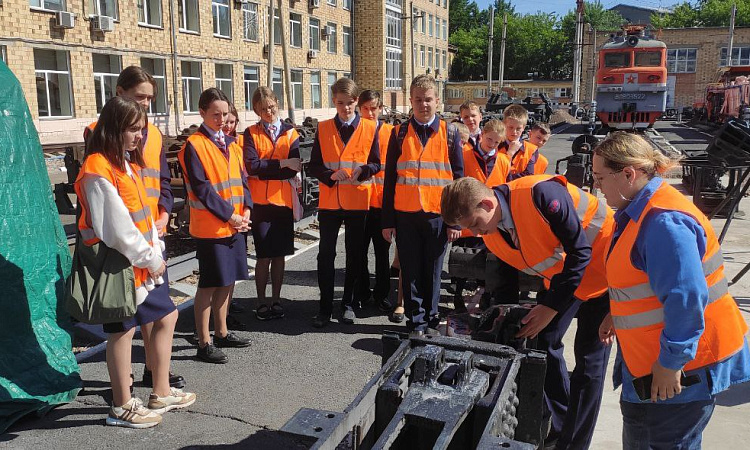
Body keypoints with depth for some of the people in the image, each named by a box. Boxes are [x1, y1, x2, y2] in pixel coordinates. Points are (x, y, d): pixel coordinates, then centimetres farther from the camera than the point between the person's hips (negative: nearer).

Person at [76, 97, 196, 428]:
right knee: (123, 330, 1)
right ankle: (122, 407, 18)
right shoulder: (98, 169, -16)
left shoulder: (127, 162, 13)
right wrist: (149, 259, -12)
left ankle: (161, 393, 27)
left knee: (166, 315, 14)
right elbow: (116, 225, -20)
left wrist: (156, 252, 4)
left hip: (143, 262, 9)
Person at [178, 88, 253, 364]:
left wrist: (246, 209, -2)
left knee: (227, 281, 15)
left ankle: (222, 333, 29)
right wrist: (229, 216, -15)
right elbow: (202, 188, -15)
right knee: (209, 284, 0)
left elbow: (242, 179, 13)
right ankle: (204, 343, 10)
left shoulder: (231, 143, 12)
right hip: (210, 227, -7)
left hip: (236, 225, 7)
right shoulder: (194, 145, -9)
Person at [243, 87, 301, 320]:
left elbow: (293, 169, -8)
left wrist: (264, 169, -9)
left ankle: (276, 300, 21)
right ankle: (261, 302, 15)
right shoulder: (251, 133, 4)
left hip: (284, 201, 1)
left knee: (279, 255, 8)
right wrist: (281, 164, -11)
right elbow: (251, 166, -12)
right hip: (260, 202, -1)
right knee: (264, 256, 0)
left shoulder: (290, 133, 5)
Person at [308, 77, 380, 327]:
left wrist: (362, 171, -18)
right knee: (326, 255, 2)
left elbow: (376, 164, 3)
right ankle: (325, 306, 12)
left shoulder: (370, 128, 2)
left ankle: (348, 304, 22)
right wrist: (331, 175, -17)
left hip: (358, 201, 0)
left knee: (354, 255, 8)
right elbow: (314, 166, 2)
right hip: (329, 201, 0)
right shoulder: (323, 128, 4)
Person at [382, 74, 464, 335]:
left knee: (433, 272, 9)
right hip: (405, 215, 1)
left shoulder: (449, 133, 4)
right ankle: (415, 322, 19)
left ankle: (431, 320, 24)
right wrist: (387, 221, 2)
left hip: (438, 215, 0)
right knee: (411, 272, 7)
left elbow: (458, 178, 4)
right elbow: (390, 179, 6)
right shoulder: (400, 134, 5)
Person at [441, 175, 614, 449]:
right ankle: (557, 426, 22)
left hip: (598, 269, -7)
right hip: (560, 275, 7)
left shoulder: (540, 194, -33)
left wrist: (551, 306, -27)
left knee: (589, 357, -4)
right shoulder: (491, 236, -10)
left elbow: (580, 251, -28)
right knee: (543, 342, 3)